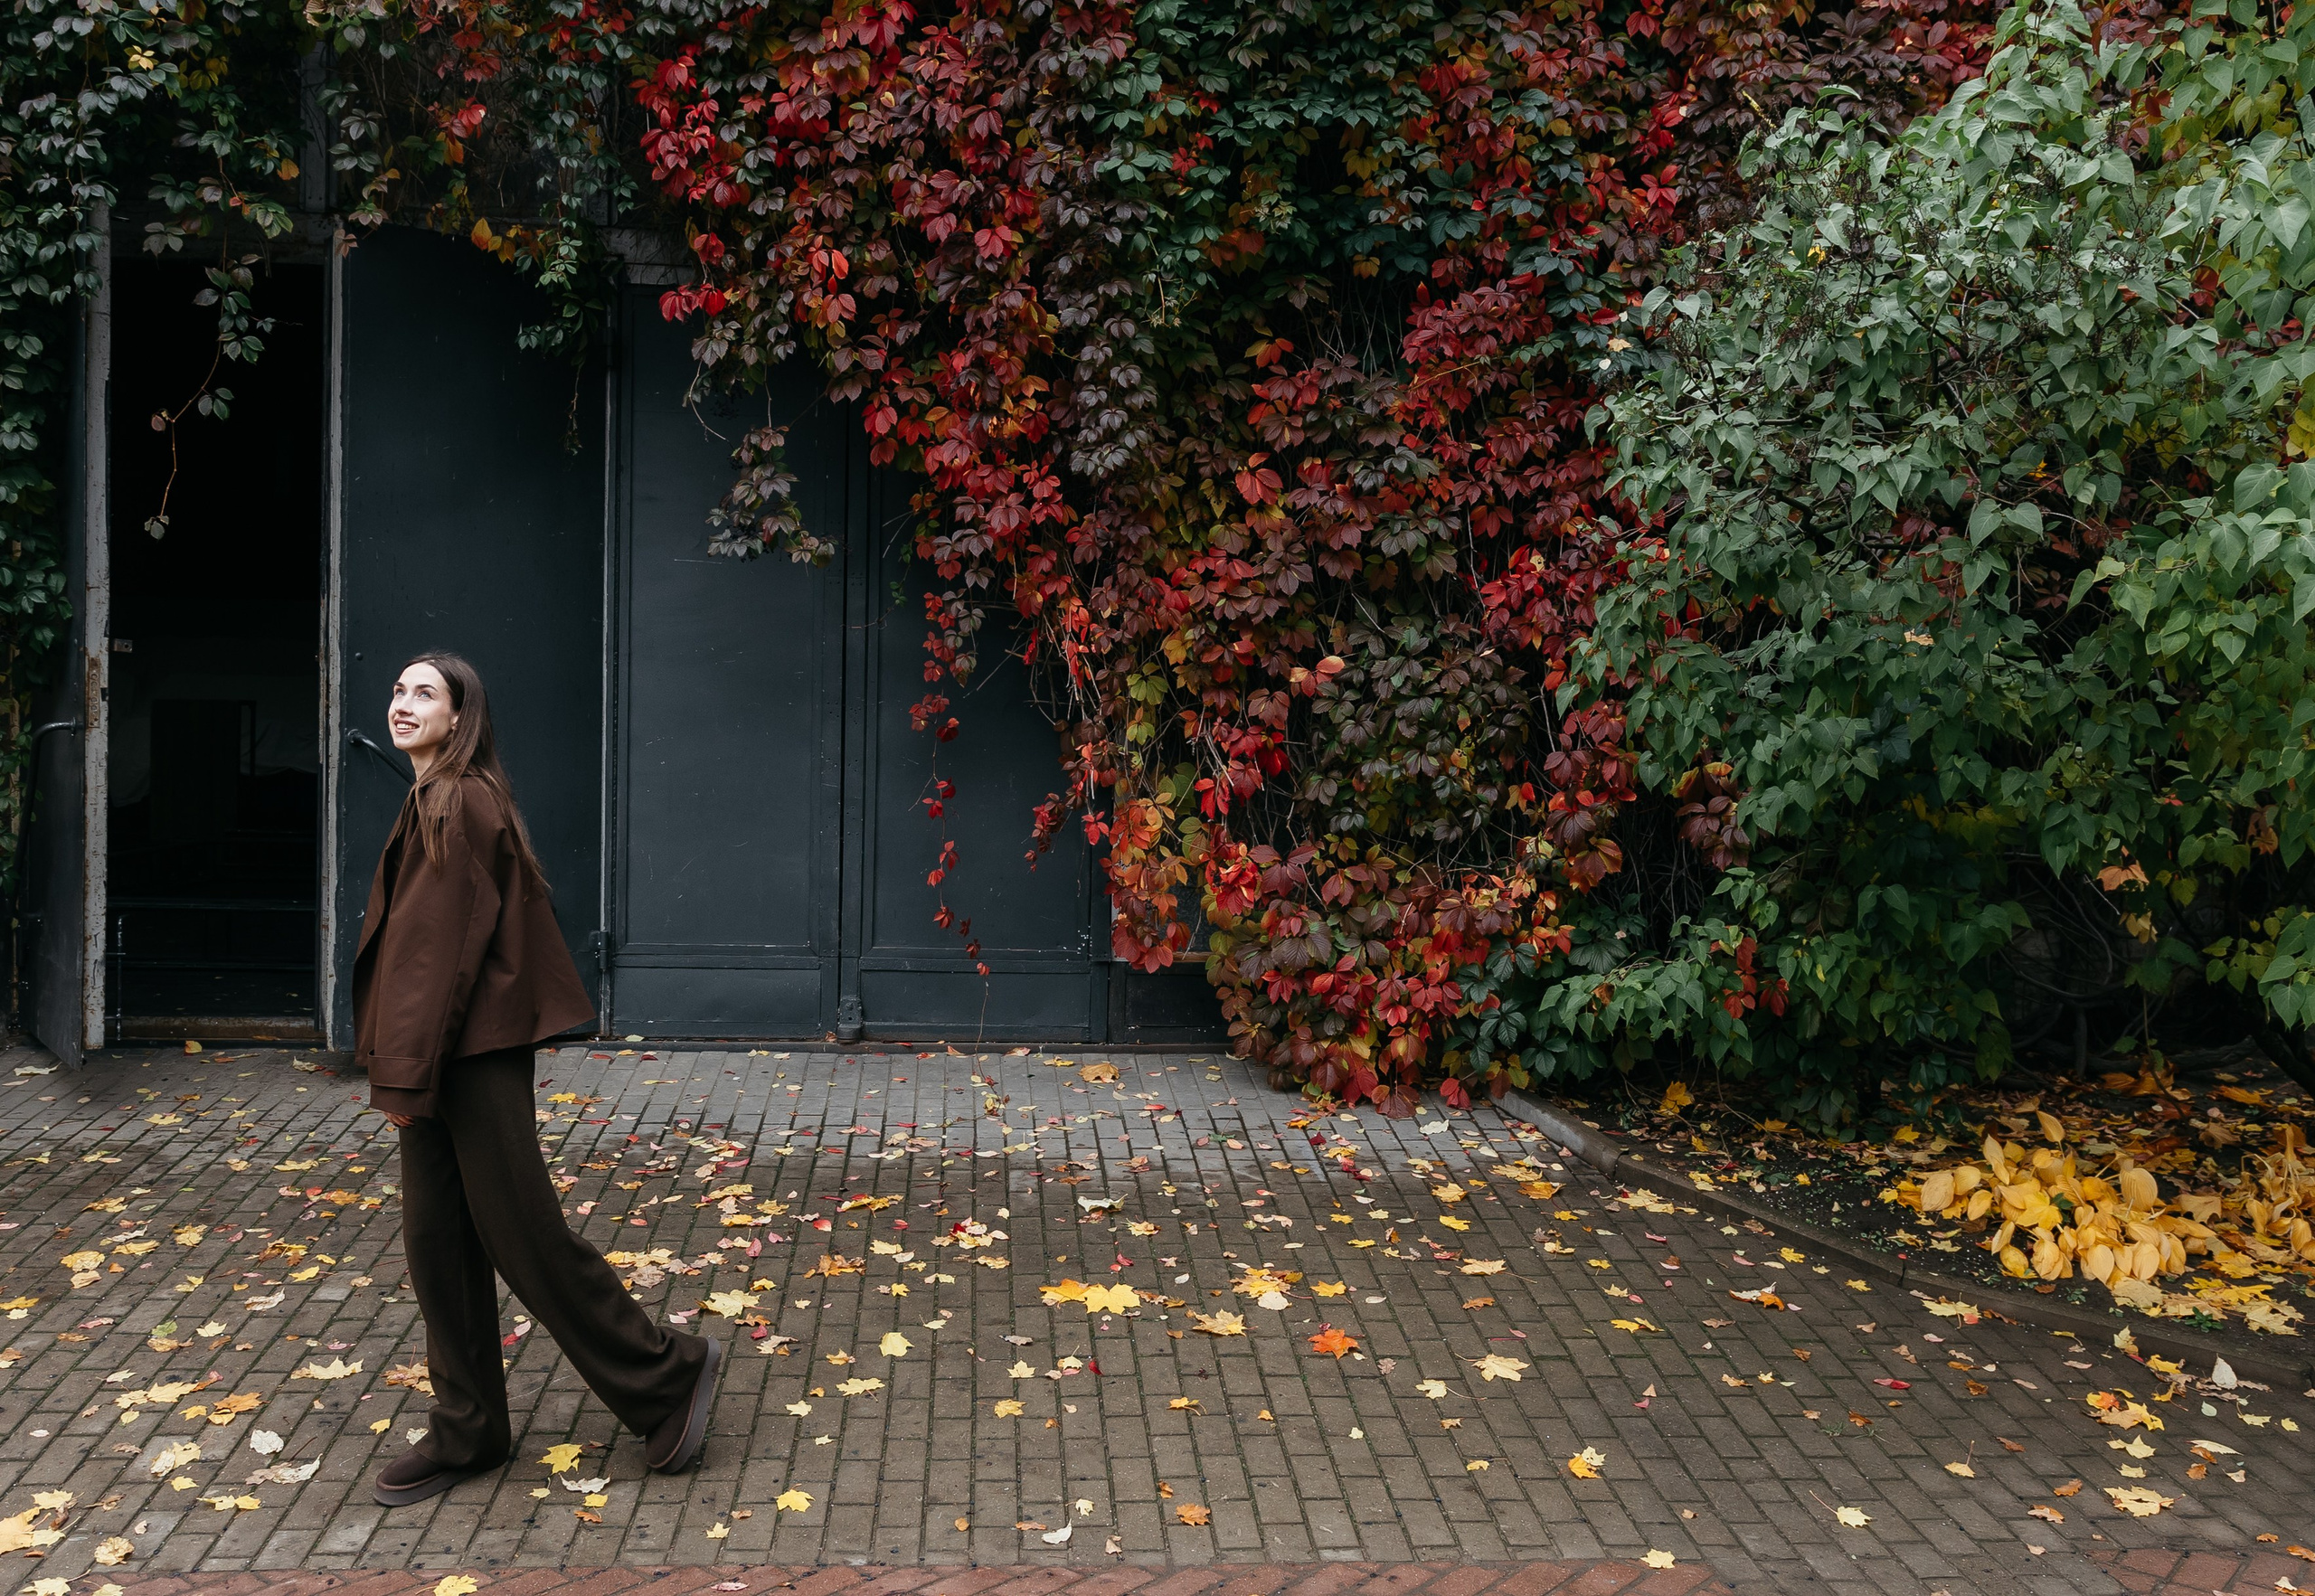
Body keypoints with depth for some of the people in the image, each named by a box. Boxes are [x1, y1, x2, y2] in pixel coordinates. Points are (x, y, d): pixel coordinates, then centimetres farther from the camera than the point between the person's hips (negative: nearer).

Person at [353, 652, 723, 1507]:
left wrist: (402, 1074, -20)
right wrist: (404, 1066, 19)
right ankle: (468, 1429, 21)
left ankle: (669, 1373, 11)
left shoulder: (459, 805, -16)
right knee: (436, 1240, 11)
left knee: (521, 1232, -3)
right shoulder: (436, 803, 15)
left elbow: (439, 945, -20)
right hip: (445, 1055, 10)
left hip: (476, 1057, -10)